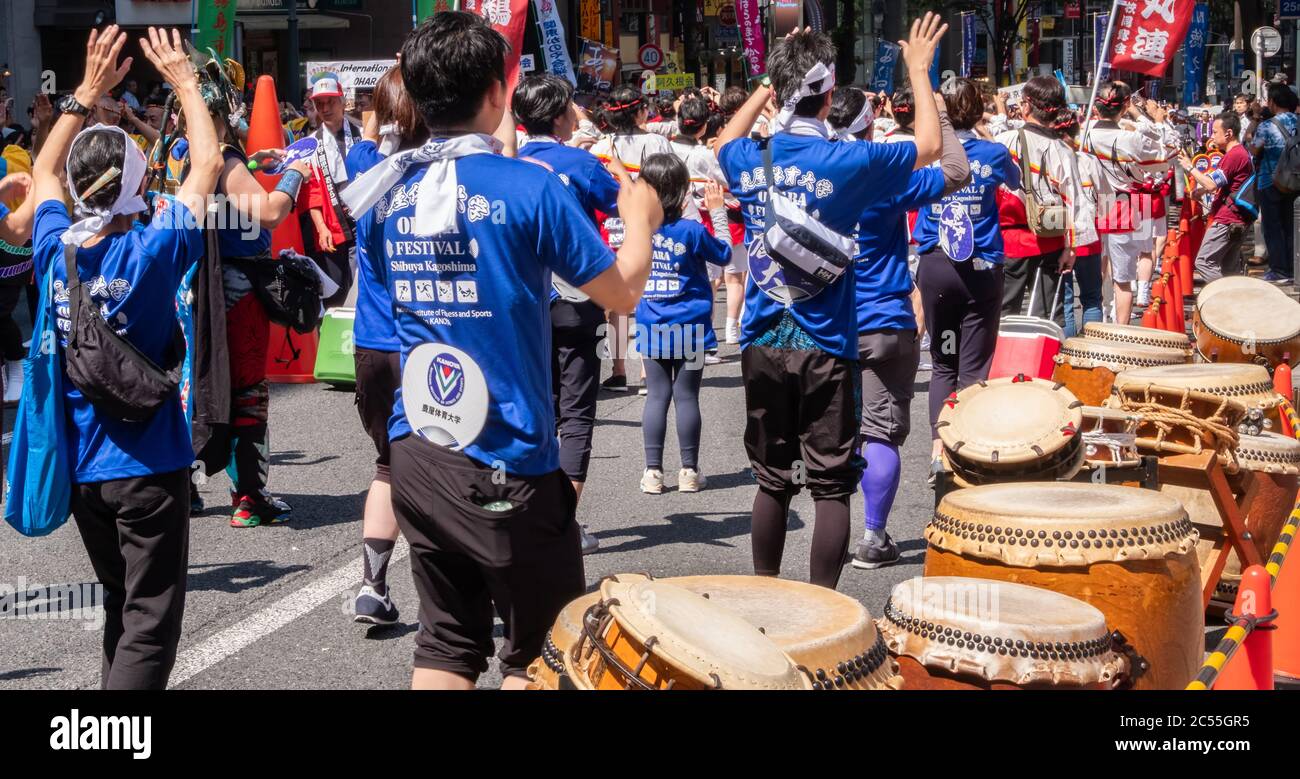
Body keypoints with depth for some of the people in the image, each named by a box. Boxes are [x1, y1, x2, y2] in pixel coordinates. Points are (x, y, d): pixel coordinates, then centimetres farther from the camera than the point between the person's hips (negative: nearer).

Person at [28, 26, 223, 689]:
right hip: (147, 465, -6)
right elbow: (208, 162, -7)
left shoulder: (55, 250, -5)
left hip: (79, 468, 6)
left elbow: (44, 171, 16)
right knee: (151, 623, -2)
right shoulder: (151, 252, -18)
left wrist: (88, 92, 16)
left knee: (121, 607, 21)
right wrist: (184, 81, 4)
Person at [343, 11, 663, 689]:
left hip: (415, 455, 6)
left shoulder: (391, 193, 3)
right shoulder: (528, 187, -14)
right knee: (539, 651, 8)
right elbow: (624, 293, -7)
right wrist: (638, 218, 14)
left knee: (446, 643, 15)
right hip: (505, 464, -6)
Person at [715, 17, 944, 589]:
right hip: (823, 350, -4)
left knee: (773, 481, 14)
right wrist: (919, 71, 15)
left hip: (762, 346, 4)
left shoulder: (749, 160, 0)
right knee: (831, 487, 3)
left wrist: (770, 84, 26)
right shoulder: (844, 163, -12)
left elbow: (726, 140, 27)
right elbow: (928, 146, 4)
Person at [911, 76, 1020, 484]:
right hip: (982, 271, -1)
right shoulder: (993, 154, -3)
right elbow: (1015, 181, 19)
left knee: (942, 363, 12)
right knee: (974, 367, 2)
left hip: (935, 269, 1)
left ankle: (938, 449, 0)